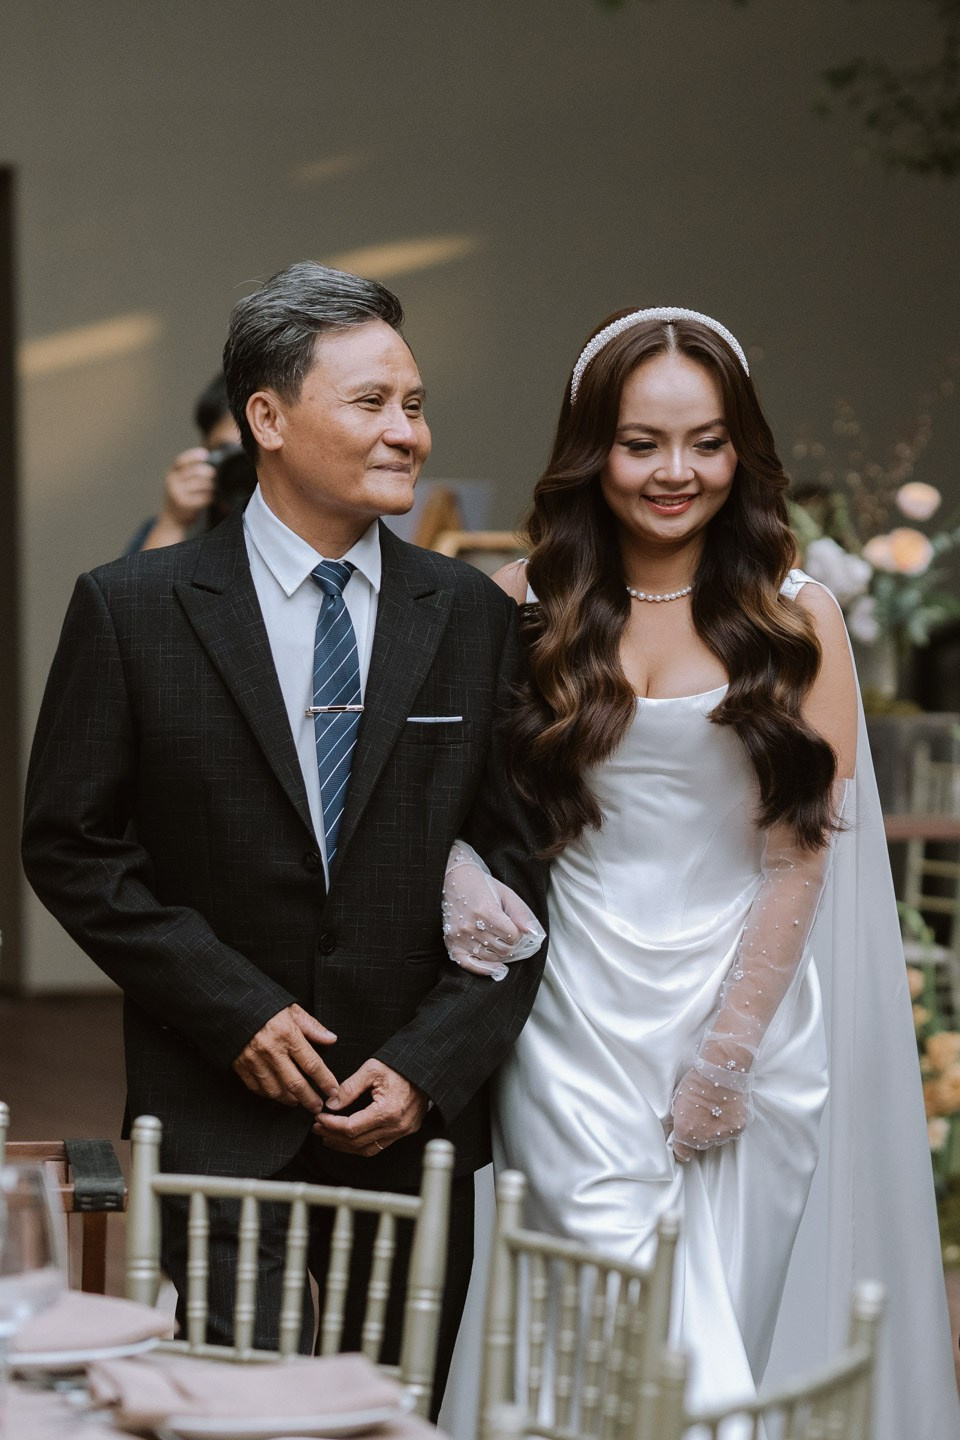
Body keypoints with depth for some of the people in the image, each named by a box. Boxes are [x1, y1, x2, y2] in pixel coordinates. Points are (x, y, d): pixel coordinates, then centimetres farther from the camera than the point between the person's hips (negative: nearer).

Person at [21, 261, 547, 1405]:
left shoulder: (472, 617, 4)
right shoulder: (132, 610, -2)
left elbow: (519, 868, 4)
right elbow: (67, 844, -2)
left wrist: (429, 1068, -5)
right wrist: (236, 1012, -9)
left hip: (416, 1127, 3)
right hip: (217, 1126, -2)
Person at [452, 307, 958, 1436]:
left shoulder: (796, 614, 1)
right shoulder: (529, 605, 4)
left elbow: (803, 847, -3)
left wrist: (728, 1056, -7)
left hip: (745, 998, 0)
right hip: (578, 1014, 0)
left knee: (731, 1330, 5)